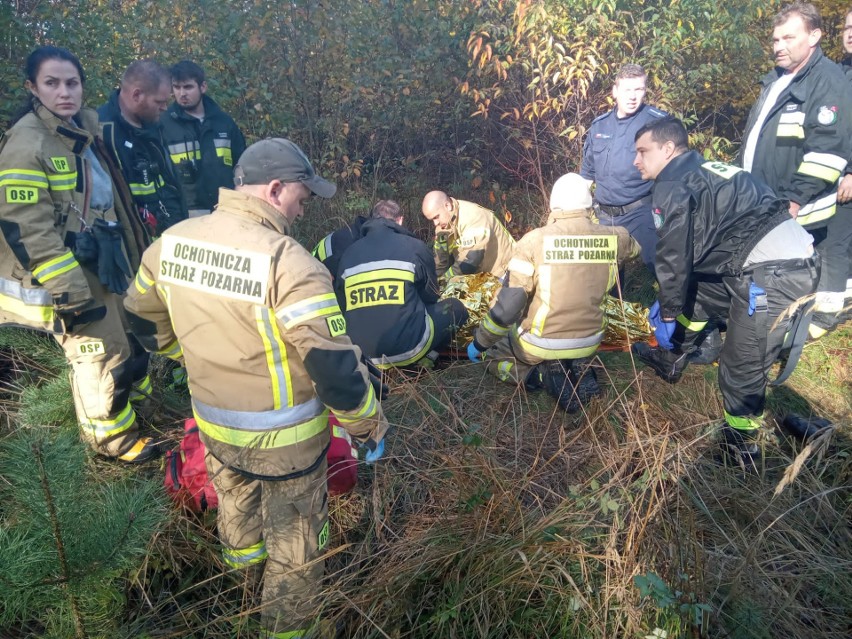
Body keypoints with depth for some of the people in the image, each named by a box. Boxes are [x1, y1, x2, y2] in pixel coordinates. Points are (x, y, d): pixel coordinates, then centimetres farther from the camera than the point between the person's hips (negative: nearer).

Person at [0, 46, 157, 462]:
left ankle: (137, 394, 46)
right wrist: (68, 289, -23)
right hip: (69, 272, -8)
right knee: (99, 354, 2)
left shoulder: (86, 126, 8)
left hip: (105, 261, 9)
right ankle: (112, 436, 22)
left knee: (130, 333, 22)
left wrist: (119, 251, 25)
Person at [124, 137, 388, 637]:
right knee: (295, 541, 18)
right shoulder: (287, 263, -29)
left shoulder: (173, 241, -6)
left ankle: (243, 553, 64)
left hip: (212, 423, 7)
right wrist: (370, 427, -11)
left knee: (234, 493, 35)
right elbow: (336, 366, -27)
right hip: (282, 437, -6)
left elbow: (145, 320, 11)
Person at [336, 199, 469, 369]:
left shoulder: (348, 253, 9)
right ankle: (424, 357, 11)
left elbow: (342, 306, 18)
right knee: (456, 308, 19)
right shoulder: (414, 246, 0)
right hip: (408, 348, -3)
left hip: (362, 353, 4)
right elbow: (430, 296, 14)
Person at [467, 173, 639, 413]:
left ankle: (546, 374, -2)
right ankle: (580, 372, 6)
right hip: (589, 343, 4)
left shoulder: (535, 241, -19)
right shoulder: (613, 238, -8)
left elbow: (507, 305, -19)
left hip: (540, 344, -4)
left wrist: (479, 343, -6)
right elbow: (633, 248, 19)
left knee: (490, 351, 24)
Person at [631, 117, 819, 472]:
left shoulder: (672, 186, -8)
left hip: (774, 273, -10)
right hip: (789, 259, 10)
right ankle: (669, 361, 45)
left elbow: (674, 256, -9)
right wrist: (667, 300, 32)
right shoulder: (701, 172, 22)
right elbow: (692, 248, 27)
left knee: (742, 369, 0)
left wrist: (667, 314, 4)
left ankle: (742, 452, 17)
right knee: (696, 291, 28)